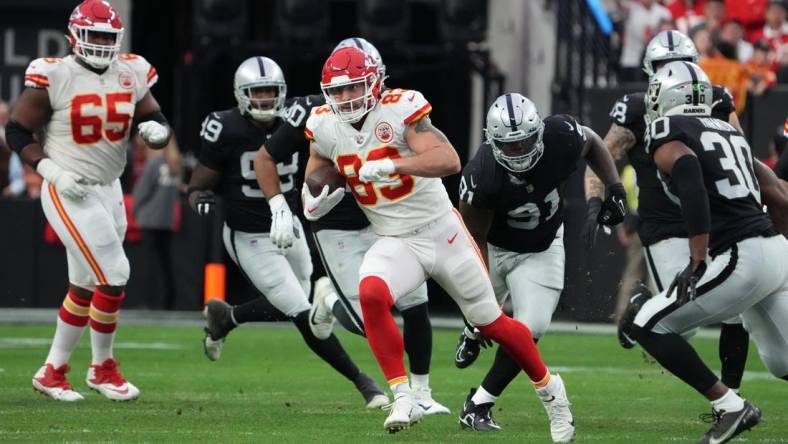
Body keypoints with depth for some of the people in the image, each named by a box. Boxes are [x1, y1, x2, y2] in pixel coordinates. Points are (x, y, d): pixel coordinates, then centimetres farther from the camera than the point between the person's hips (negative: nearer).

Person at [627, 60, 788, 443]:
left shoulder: (667, 136, -3)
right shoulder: (729, 132, 21)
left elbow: (690, 178, -22)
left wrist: (698, 261, -24)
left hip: (741, 260, -7)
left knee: (648, 327, 2)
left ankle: (730, 407, -1)